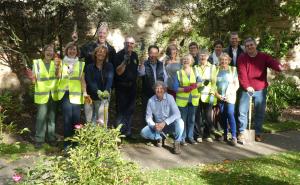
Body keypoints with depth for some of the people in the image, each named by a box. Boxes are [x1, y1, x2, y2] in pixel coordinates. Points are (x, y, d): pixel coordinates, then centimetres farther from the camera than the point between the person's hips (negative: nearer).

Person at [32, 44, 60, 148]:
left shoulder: (55, 63, 6)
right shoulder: (37, 63, -1)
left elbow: (58, 77, -6)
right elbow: (34, 79, 0)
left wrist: (57, 68, -20)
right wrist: (33, 78, -22)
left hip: (53, 94, 3)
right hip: (42, 94, -3)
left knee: (52, 116, 10)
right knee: (41, 117, -4)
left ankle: (51, 138, 21)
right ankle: (39, 139, 7)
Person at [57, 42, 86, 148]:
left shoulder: (81, 64, 11)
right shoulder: (62, 63, 11)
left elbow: (82, 79, 9)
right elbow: (58, 77, 8)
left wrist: (85, 92, -2)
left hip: (76, 94, 0)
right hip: (65, 94, 0)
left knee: (76, 118, -4)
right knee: (67, 117, -8)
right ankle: (67, 141, 4)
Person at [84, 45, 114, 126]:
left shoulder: (109, 66, 5)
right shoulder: (89, 67, 3)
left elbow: (110, 79, -12)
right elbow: (89, 81, -11)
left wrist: (107, 91, -32)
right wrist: (98, 91, -30)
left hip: (104, 98, 0)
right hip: (90, 98, 0)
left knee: (102, 123, -3)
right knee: (89, 123, 3)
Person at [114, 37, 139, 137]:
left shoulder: (135, 55, 9)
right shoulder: (119, 55, -10)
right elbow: (118, 72, -18)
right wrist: (124, 61, -31)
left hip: (132, 86, 6)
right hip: (122, 86, -6)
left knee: (130, 110, 12)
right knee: (121, 110, -4)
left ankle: (128, 132, 23)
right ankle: (121, 132, 5)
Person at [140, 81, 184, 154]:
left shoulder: (169, 98, -16)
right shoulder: (151, 101, -9)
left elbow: (177, 114, -23)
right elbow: (148, 117, -5)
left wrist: (165, 123, -33)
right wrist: (154, 125, -26)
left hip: (170, 125, -2)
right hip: (157, 126, 2)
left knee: (179, 122, -34)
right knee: (143, 132, -20)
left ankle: (177, 143, -12)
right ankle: (158, 138, 9)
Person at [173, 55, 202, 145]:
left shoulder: (195, 71, 4)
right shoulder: (178, 73, -3)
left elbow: (200, 82, 0)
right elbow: (175, 88, -7)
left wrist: (195, 85, -21)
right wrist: (185, 89, -22)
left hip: (193, 99, 3)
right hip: (182, 100, -3)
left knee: (191, 119, 12)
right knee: (182, 120, 2)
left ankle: (190, 137, 25)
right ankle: (182, 138, 13)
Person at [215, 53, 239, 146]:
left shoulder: (233, 69, 4)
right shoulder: (217, 70, 8)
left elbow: (236, 84, 1)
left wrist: (230, 95, -9)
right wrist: (217, 94, -5)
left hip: (230, 96, -2)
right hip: (220, 97, 3)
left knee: (230, 114, -16)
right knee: (223, 116, 3)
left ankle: (234, 137, -16)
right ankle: (225, 135, 15)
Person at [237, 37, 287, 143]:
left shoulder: (264, 57, 0)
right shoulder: (242, 58, -4)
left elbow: (272, 62, -20)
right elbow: (242, 74, -13)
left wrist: (280, 67, -43)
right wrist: (247, 86, -27)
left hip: (261, 90, 1)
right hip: (246, 89, -1)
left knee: (260, 112, 8)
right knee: (243, 111, -2)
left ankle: (258, 133, 21)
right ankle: (242, 133, 9)